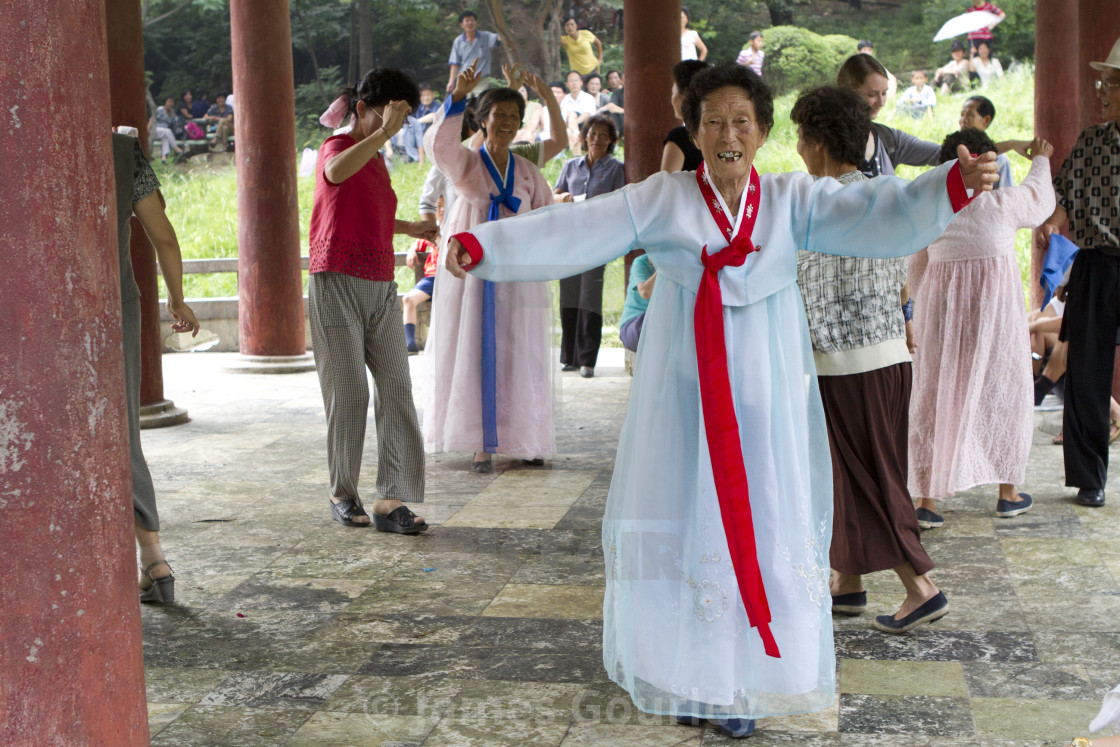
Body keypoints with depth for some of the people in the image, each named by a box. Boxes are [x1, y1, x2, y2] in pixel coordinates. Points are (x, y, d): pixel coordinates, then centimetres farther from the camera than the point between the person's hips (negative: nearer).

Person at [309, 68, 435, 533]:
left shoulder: (376, 161, 19)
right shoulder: (338, 146, -4)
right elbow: (335, 172, -32)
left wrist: (412, 228, 36)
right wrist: (383, 133, -35)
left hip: (381, 288, 7)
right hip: (338, 284, -7)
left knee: (396, 387, -3)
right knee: (348, 392, -2)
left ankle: (391, 501, -4)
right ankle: (343, 495, 13)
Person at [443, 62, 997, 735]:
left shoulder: (792, 200, 3)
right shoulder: (661, 199, 1)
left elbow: (872, 215, -10)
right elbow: (575, 232, -7)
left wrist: (953, 185, -26)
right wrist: (482, 246, -18)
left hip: (763, 399, 1)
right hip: (685, 397, -1)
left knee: (761, 528, 3)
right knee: (685, 525, 3)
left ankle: (742, 683, 18)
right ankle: (687, 674, 20)